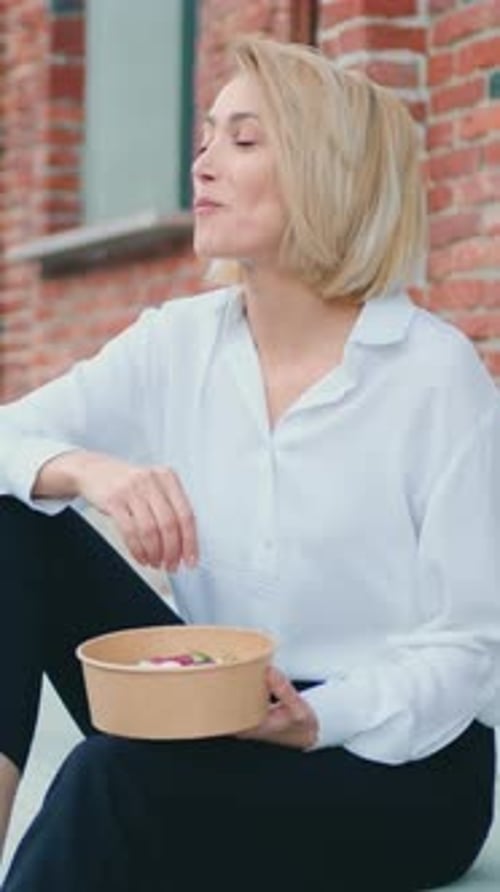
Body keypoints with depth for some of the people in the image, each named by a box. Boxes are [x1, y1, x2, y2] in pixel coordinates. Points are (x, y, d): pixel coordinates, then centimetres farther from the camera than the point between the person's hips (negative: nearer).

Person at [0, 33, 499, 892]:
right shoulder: (177, 343, 1)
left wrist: (317, 721, -30)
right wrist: (87, 470, -30)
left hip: (396, 762, -5)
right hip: (219, 720, 5)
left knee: (114, 778, -34)